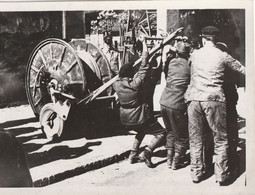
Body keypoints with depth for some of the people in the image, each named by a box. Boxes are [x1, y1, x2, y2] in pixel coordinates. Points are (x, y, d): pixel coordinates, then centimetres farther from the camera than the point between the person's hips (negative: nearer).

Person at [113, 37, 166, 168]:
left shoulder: (117, 84, -6)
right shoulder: (137, 83, -20)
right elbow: (144, 66, -16)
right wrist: (144, 43, -9)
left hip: (125, 120, 7)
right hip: (140, 118, -7)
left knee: (141, 130, 34)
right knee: (161, 133, 6)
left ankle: (133, 154, 23)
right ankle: (147, 151, -17)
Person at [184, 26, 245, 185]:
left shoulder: (194, 55, 11)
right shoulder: (223, 56, 4)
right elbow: (242, 70, 11)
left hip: (194, 99, 3)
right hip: (214, 99, -2)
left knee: (196, 139, 10)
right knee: (220, 139, 7)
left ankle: (196, 173, 16)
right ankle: (221, 175, 8)